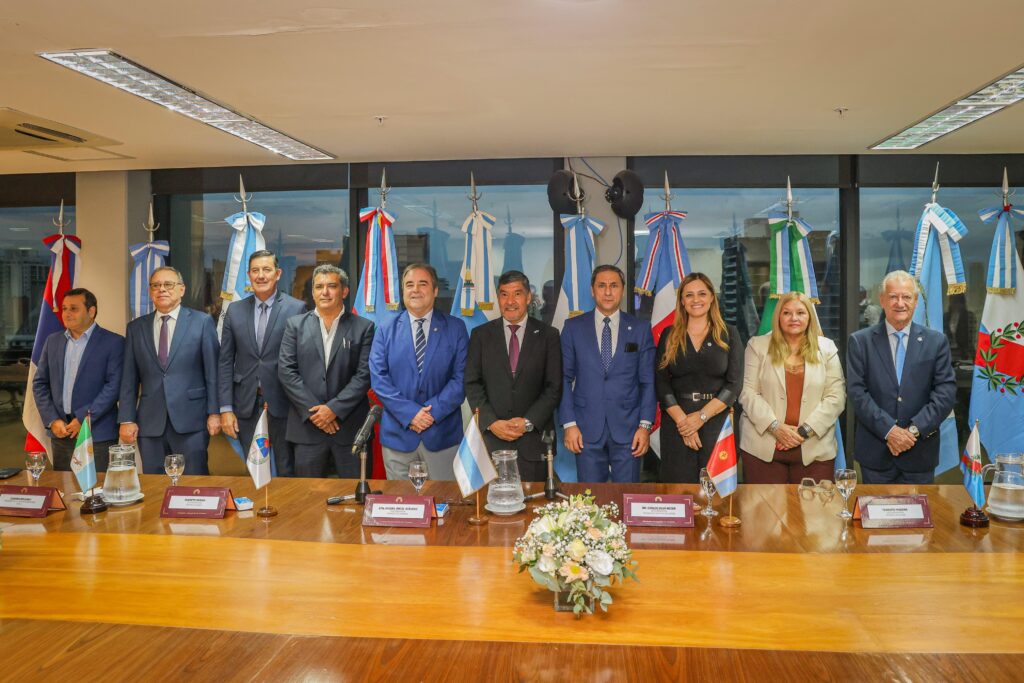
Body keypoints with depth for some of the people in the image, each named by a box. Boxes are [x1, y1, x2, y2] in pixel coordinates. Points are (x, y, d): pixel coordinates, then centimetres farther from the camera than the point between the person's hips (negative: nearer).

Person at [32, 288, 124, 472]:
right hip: (60, 432, 5)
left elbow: (114, 386, -11)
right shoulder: (53, 341, 12)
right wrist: (52, 420, 0)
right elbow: (39, 383, 12)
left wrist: (84, 418, -14)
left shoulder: (113, 342, -4)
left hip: (98, 435, -5)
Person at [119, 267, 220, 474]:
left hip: (191, 420, -3)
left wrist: (214, 412, -5)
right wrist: (126, 419, 4)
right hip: (150, 423, 3)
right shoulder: (135, 328, 11)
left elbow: (212, 371, -1)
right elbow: (129, 379, 10)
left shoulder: (202, 322, 1)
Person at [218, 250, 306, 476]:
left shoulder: (296, 309, -4)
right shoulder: (235, 310, 6)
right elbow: (225, 362, 7)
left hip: (282, 404, -3)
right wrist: (226, 408, 1)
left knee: (286, 473, 8)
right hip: (246, 405, 3)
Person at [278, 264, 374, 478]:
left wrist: (334, 408, -12)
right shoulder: (295, 324, 7)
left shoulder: (363, 328, 2)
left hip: (350, 427, -1)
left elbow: (364, 375, -4)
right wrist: (313, 411, -9)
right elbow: (286, 371, 0)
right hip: (307, 426, 1)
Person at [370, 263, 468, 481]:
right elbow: (378, 378, -3)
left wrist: (434, 411, -14)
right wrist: (409, 413, -14)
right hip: (398, 433, 1)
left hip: (442, 433, 0)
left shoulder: (456, 329, 3)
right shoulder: (387, 331, 6)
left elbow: (461, 378, -4)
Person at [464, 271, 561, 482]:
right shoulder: (481, 335, 6)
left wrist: (528, 422, -10)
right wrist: (491, 422, -9)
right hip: (491, 436, 1)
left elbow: (554, 386, 0)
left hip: (534, 438, 0)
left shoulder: (548, 335, 3)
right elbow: (472, 384, 2)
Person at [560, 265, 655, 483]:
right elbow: (564, 378, 3)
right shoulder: (573, 327, 4)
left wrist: (645, 425, -3)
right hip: (587, 430, 0)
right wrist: (569, 424, -3)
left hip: (628, 430, 0)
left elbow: (648, 381, 5)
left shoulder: (640, 328, 5)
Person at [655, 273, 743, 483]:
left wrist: (701, 416, -12)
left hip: (717, 421, 0)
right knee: (678, 483, 2)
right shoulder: (669, 336, 8)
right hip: (677, 422, 1)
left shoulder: (729, 334, 5)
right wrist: (682, 420, -12)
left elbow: (735, 383, -2)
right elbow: (661, 382, 0)